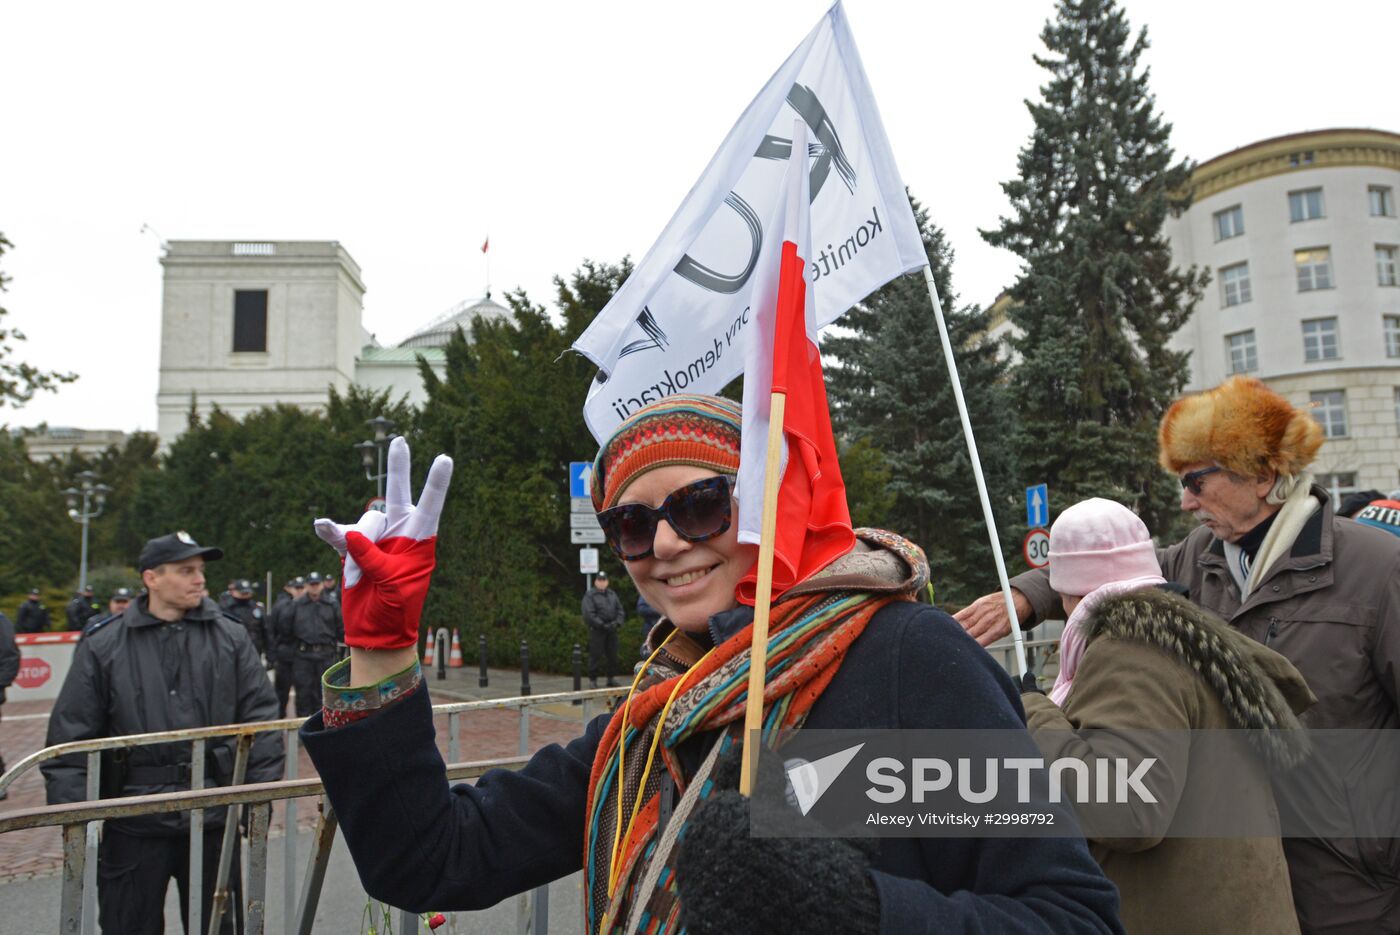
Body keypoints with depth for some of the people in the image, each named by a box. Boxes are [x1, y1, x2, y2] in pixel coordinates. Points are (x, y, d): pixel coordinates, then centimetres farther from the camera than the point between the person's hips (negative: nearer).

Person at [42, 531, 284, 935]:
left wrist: (262, 791, -5)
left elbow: (261, 718, 1)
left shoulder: (231, 638, 1)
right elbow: (70, 734, 0)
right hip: (133, 823, -1)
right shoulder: (103, 646, -1)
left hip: (213, 816, 1)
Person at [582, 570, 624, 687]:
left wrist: (617, 622, -5)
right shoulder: (589, 596, -3)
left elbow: (620, 610, 14)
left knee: (612, 655, 8)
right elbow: (589, 614, -12)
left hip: (611, 630, 5)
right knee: (596, 655, -5)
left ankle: (611, 678, 18)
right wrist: (603, 625, -17)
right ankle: (592, 679, 3)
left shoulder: (612, 595, 16)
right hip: (596, 630, -5)